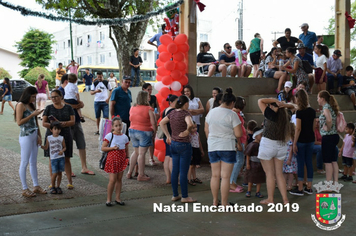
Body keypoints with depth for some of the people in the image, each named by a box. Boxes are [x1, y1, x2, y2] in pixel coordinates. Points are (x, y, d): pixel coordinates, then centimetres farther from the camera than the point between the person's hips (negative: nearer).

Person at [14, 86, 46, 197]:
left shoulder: (31, 105, 15)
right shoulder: (20, 105, -8)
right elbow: (19, 122, -16)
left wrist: (39, 136, 10)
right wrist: (33, 114, -18)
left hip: (34, 136, 8)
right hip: (26, 136, -8)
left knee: (33, 162, 13)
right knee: (24, 163, -1)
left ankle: (36, 186, 21)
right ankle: (25, 189, 4)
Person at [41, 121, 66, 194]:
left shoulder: (61, 138, 4)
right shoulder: (49, 138, 5)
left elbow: (64, 147, 8)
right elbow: (46, 147, 9)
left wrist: (62, 151, -12)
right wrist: (40, 146, -8)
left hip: (61, 157, 1)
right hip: (53, 158, -1)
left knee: (59, 173, 4)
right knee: (55, 173, -8)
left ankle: (58, 187, 17)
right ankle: (53, 187, 10)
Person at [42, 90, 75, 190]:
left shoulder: (68, 108, 7)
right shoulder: (49, 108, 7)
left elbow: (73, 121, -2)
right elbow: (43, 123, 0)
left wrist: (62, 123, -18)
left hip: (65, 136, 0)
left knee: (66, 159, 1)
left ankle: (70, 182, 8)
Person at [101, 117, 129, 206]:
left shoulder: (124, 137, 6)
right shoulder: (109, 136, -7)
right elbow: (102, 148, -7)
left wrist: (127, 158, 2)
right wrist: (112, 148, -19)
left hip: (122, 160, 4)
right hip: (112, 159, -4)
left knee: (119, 179, 10)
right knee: (112, 180, -5)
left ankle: (117, 198, 19)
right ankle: (108, 199, 7)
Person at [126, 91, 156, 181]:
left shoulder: (132, 108, 5)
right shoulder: (148, 109, -12)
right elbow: (153, 123, -13)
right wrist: (154, 131, 1)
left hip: (132, 131, 6)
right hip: (144, 132, -6)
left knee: (136, 152, 18)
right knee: (142, 153, -1)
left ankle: (129, 173, 21)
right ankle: (141, 175, 5)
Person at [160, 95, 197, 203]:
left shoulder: (172, 112, 6)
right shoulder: (185, 113, -16)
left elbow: (162, 123, 17)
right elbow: (190, 124, -35)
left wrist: (168, 135, 15)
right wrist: (187, 131, -15)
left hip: (173, 144, 7)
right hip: (184, 145, -7)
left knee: (175, 171, 13)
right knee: (183, 172, 1)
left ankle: (175, 195, 22)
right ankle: (184, 197, 10)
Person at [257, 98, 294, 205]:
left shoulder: (271, 114, -13)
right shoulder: (285, 117, 0)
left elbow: (260, 101, -6)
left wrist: (275, 100, -6)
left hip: (268, 144, -6)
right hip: (281, 146, 6)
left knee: (269, 173, 3)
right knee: (279, 173, 12)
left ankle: (270, 199, 10)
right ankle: (285, 199, 10)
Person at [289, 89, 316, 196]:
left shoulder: (300, 112, -14)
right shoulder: (312, 111, 6)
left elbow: (298, 128, -16)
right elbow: (313, 126, 12)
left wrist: (294, 143, -13)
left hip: (301, 140, -6)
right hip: (311, 139, 6)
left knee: (300, 163, -1)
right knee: (309, 162, 10)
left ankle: (300, 189, 3)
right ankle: (309, 188, 15)